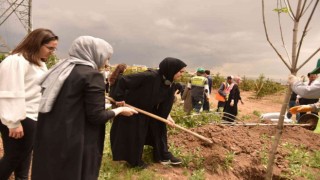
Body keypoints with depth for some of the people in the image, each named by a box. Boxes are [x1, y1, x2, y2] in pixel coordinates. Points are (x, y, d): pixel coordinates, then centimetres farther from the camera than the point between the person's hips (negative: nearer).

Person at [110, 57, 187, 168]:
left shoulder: (170, 85, -8)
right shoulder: (150, 76, -34)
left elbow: (166, 103, 1)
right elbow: (124, 80, -30)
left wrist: (167, 116, -10)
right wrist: (119, 98, -27)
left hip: (150, 111, 8)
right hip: (132, 109, -8)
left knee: (159, 129, 12)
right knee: (135, 135, 4)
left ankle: (163, 156, 28)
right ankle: (135, 161, 25)